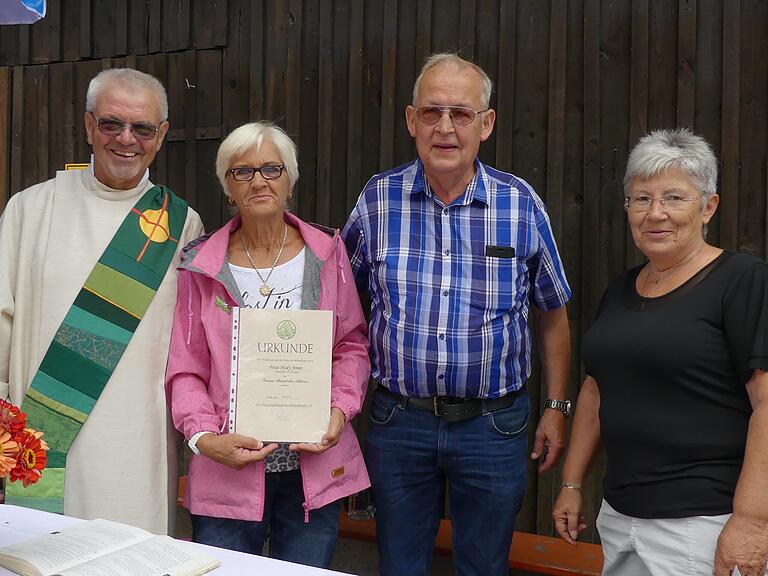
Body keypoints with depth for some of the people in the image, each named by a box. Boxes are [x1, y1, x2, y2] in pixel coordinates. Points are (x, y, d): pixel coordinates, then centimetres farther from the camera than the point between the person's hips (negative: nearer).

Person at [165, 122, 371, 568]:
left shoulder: (326, 252, 3)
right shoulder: (202, 266, -1)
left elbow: (352, 344, 8)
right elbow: (185, 370, 1)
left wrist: (340, 410, -9)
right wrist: (204, 436, -14)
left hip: (314, 469, 1)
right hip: (227, 471, -1)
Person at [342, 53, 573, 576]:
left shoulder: (521, 204, -5)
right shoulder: (379, 199, -4)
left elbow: (552, 313, 6)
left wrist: (557, 407, 6)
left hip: (494, 422, 0)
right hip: (399, 419, 1)